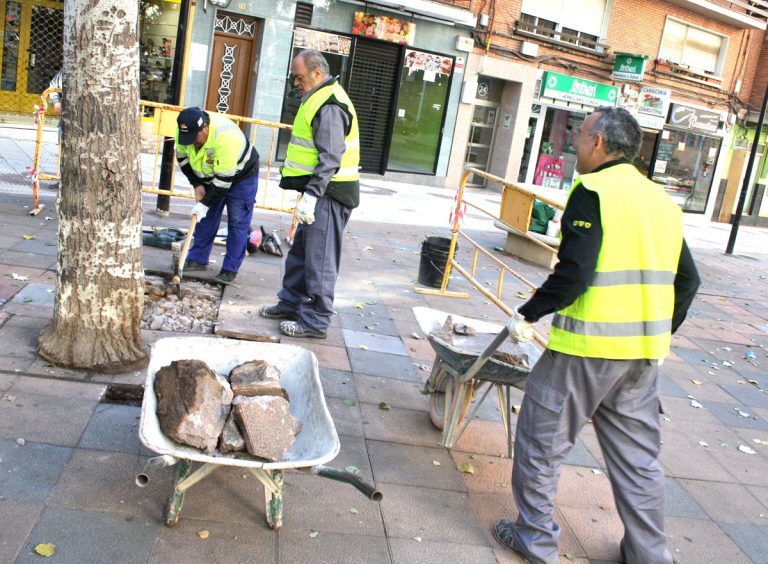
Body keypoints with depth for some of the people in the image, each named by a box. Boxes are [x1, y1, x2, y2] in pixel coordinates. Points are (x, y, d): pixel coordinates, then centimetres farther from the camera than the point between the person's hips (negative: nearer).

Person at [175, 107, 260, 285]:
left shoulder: (226, 136, -41)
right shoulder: (184, 131, -20)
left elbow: (224, 179, -35)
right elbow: (183, 158, -1)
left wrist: (205, 204, -30)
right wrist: (197, 185, -8)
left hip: (241, 175, -6)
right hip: (210, 175, 7)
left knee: (237, 222, -7)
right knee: (205, 218, 8)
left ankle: (230, 269, -1)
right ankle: (198, 259, 19)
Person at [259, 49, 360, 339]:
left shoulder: (330, 106, -17)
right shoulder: (320, 99, 18)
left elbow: (330, 158, -26)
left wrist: (311, 194, -31)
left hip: (329, 194, -11)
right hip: (322, 192, 11)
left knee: (319, 259, -6)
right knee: (300, 252, 19)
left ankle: (315, 322, 2)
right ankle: (291, 304, 31)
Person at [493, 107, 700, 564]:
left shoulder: (594, 191, -11)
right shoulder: (662, 201, 11)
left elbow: (574, 273, -21)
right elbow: (687, 280, 14)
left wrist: (528, 315, -9)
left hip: (589, 346, -7)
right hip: (645, 352, 7)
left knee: (542, 438, 9)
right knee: (638, 452, 18)